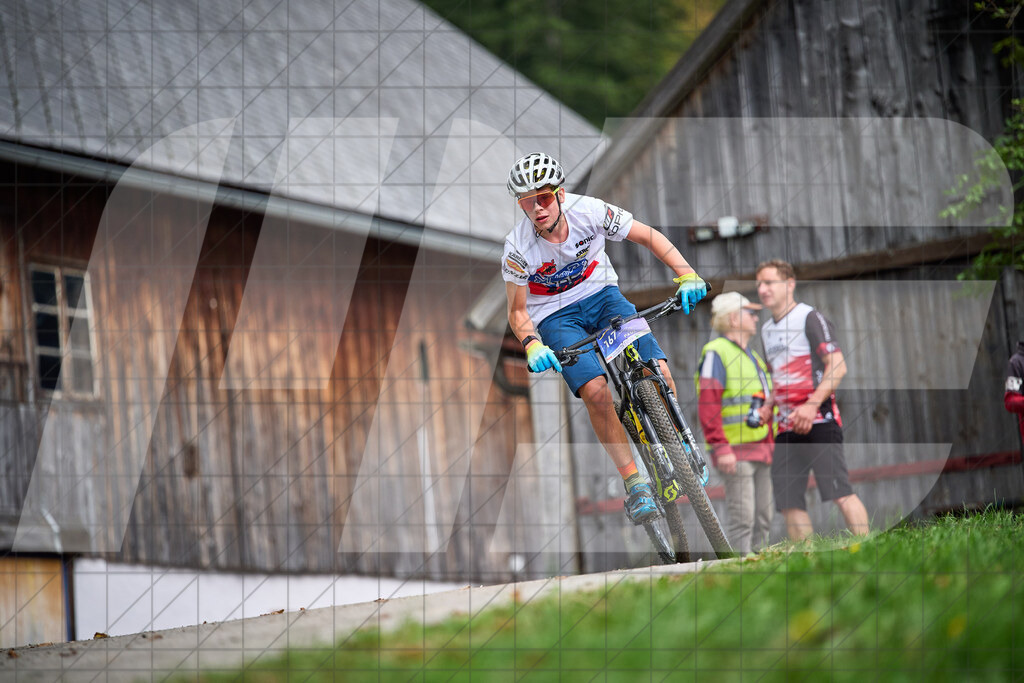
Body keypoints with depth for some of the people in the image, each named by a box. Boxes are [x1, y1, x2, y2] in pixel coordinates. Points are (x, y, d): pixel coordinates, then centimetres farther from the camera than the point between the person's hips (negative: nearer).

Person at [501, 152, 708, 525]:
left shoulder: (588, 211, -22)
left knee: (659, 372, -18)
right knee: (595, 390, -26)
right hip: (555, 316, -2)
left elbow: (648, 236, -11)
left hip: (601, 295, 2)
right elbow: (517, 312, -12)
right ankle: (634, 482, -15)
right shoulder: (518, 248, -23)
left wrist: (686, 274, -24)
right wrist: (532, 345, -32)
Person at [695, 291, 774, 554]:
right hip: (736, 451, -9)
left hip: (760, 449, 9)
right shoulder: (716, 353, -7)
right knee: (743, 519, -12)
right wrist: (721, 448, -22)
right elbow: (707, 405, -16)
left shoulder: (751, 356, 22)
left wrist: (771, 444, 19)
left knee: (762, 519, 7)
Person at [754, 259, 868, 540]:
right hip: (787, 426, 8)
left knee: (840, 493, -16)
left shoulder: (810, 318, -4)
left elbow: (837, 366, -12)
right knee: (788, 502, 1)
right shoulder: (767, 329, 19)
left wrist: (812, 404, -22)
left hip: (818, 420, -8)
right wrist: (767, 407, 11)